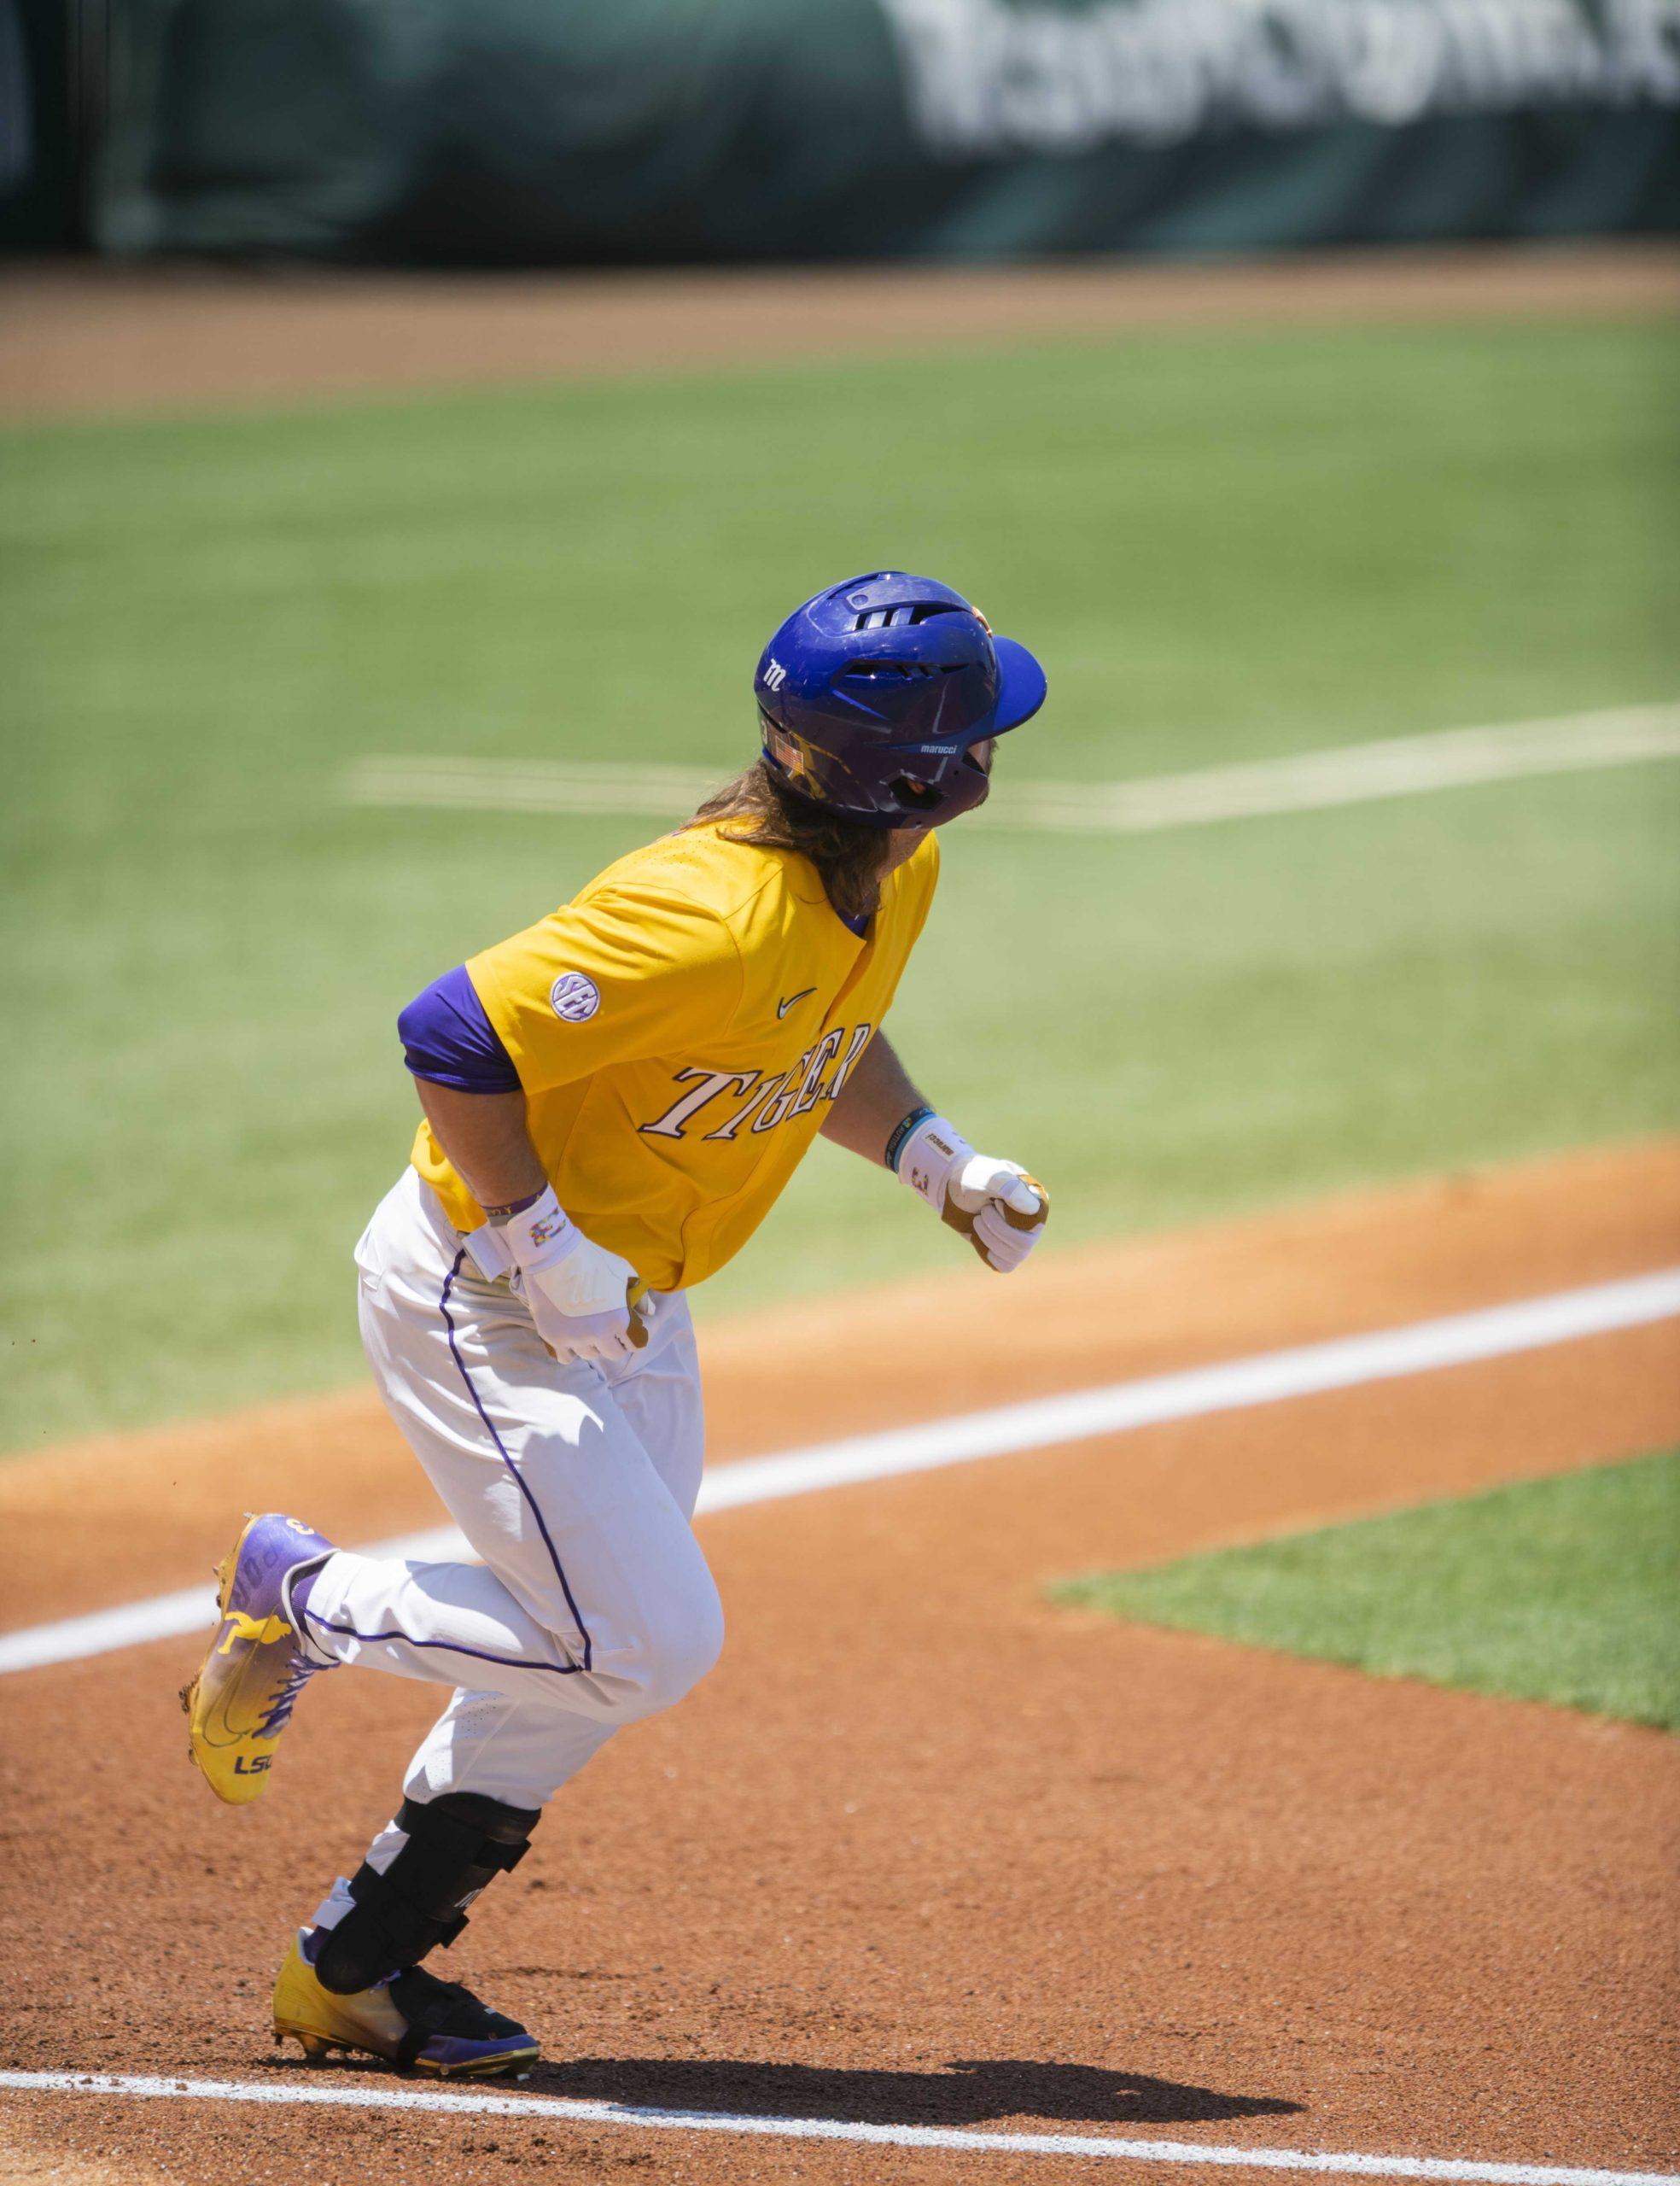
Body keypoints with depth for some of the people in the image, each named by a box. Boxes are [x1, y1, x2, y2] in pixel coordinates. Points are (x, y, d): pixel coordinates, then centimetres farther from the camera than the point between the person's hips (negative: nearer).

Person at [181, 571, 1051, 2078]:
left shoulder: (893, 876, -4)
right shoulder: (714, 918, -33)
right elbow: (452, 1039, -32)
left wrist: (931, 1156, 2)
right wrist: (544, 1248, -27)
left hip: (631, 1304, 10)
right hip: (477, 1298, -10)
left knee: (593, 1655, 14)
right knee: (646, 1646, -12)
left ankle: (354, 1970, 26)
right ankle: (299, 1596, 7)